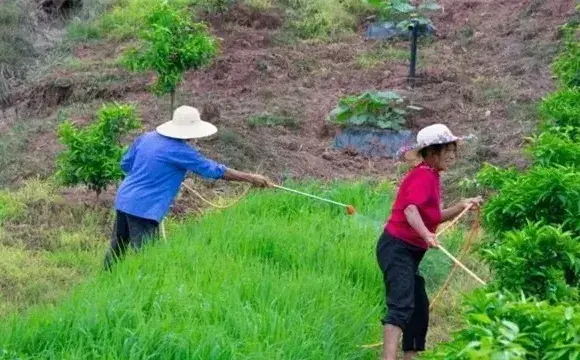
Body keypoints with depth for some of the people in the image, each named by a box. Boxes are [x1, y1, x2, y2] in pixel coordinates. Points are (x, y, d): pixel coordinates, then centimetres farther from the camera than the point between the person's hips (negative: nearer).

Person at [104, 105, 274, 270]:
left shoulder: (147, 137, 5)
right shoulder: (179, 151, -15)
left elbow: (125, 164, 13)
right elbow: (215, 170, -11)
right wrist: (251, 178, -5)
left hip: (123, 200, 8)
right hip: (144, 208, -8)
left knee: (118, 247, 21)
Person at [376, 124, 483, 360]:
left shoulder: (430, 176, 15)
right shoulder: (423, 175, -15)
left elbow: (433, 217, 20)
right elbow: (411, 210, -31)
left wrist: (461, 207, 9)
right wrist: (427, 235, -47)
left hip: (409, 251, 11)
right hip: (397, 249, -11)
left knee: (420, 306, 16)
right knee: (402, 305, -25)